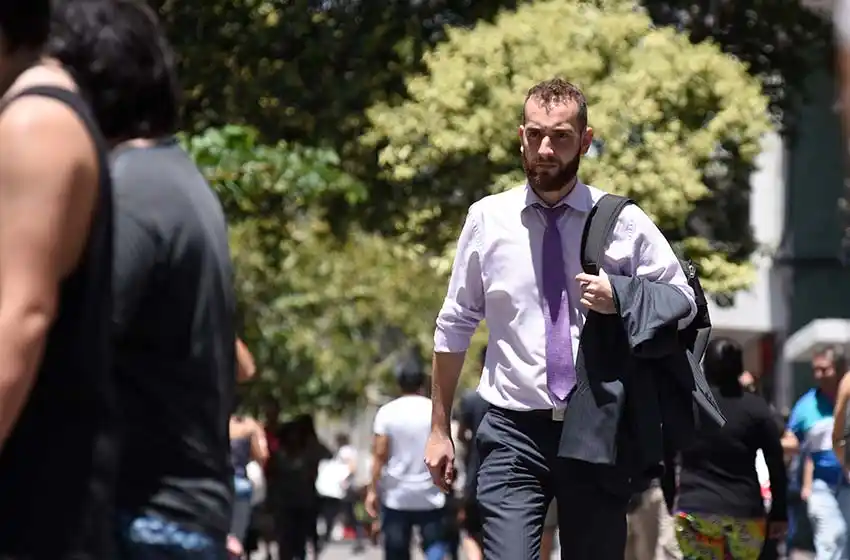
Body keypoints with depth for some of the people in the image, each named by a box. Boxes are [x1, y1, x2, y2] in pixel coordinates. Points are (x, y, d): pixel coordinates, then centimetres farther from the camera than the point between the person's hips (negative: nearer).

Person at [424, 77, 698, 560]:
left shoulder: (624, 222, 0)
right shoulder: (488, 219, 1)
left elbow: (683, 304, 6)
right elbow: (455, 326, 8)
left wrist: (621, 301, -14)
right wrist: (440, 429, 10)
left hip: (596, 434, 1)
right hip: (514, 433, -1)